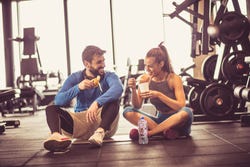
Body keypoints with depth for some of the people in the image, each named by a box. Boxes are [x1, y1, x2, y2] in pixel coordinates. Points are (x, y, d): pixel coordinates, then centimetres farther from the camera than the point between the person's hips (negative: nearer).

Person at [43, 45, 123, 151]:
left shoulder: (109, 76, -1)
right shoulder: (75, 78, 5)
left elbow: (118, 88, -27)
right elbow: (58, 101, -8)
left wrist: (97, 103, -42)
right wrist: (78, 87, -21)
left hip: (102, 120, -2)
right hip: (80, 122, 2)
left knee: (114, 101, -27)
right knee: (51, 108, -16)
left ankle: (100, 132, -47)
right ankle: (55, 135, -47)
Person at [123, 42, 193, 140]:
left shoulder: (174, 79, -14)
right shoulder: (145, 79, -5)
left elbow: (181, 106, -22)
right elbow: (137, 106, -4)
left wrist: (159, 95, -30)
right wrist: (133, 90, -22)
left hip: (176, 120, -3)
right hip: (160, 119, 3)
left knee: (187, 112, -38)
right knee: (127, 112, -15)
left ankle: (149, 132, -27)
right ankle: (164, 131, -26)